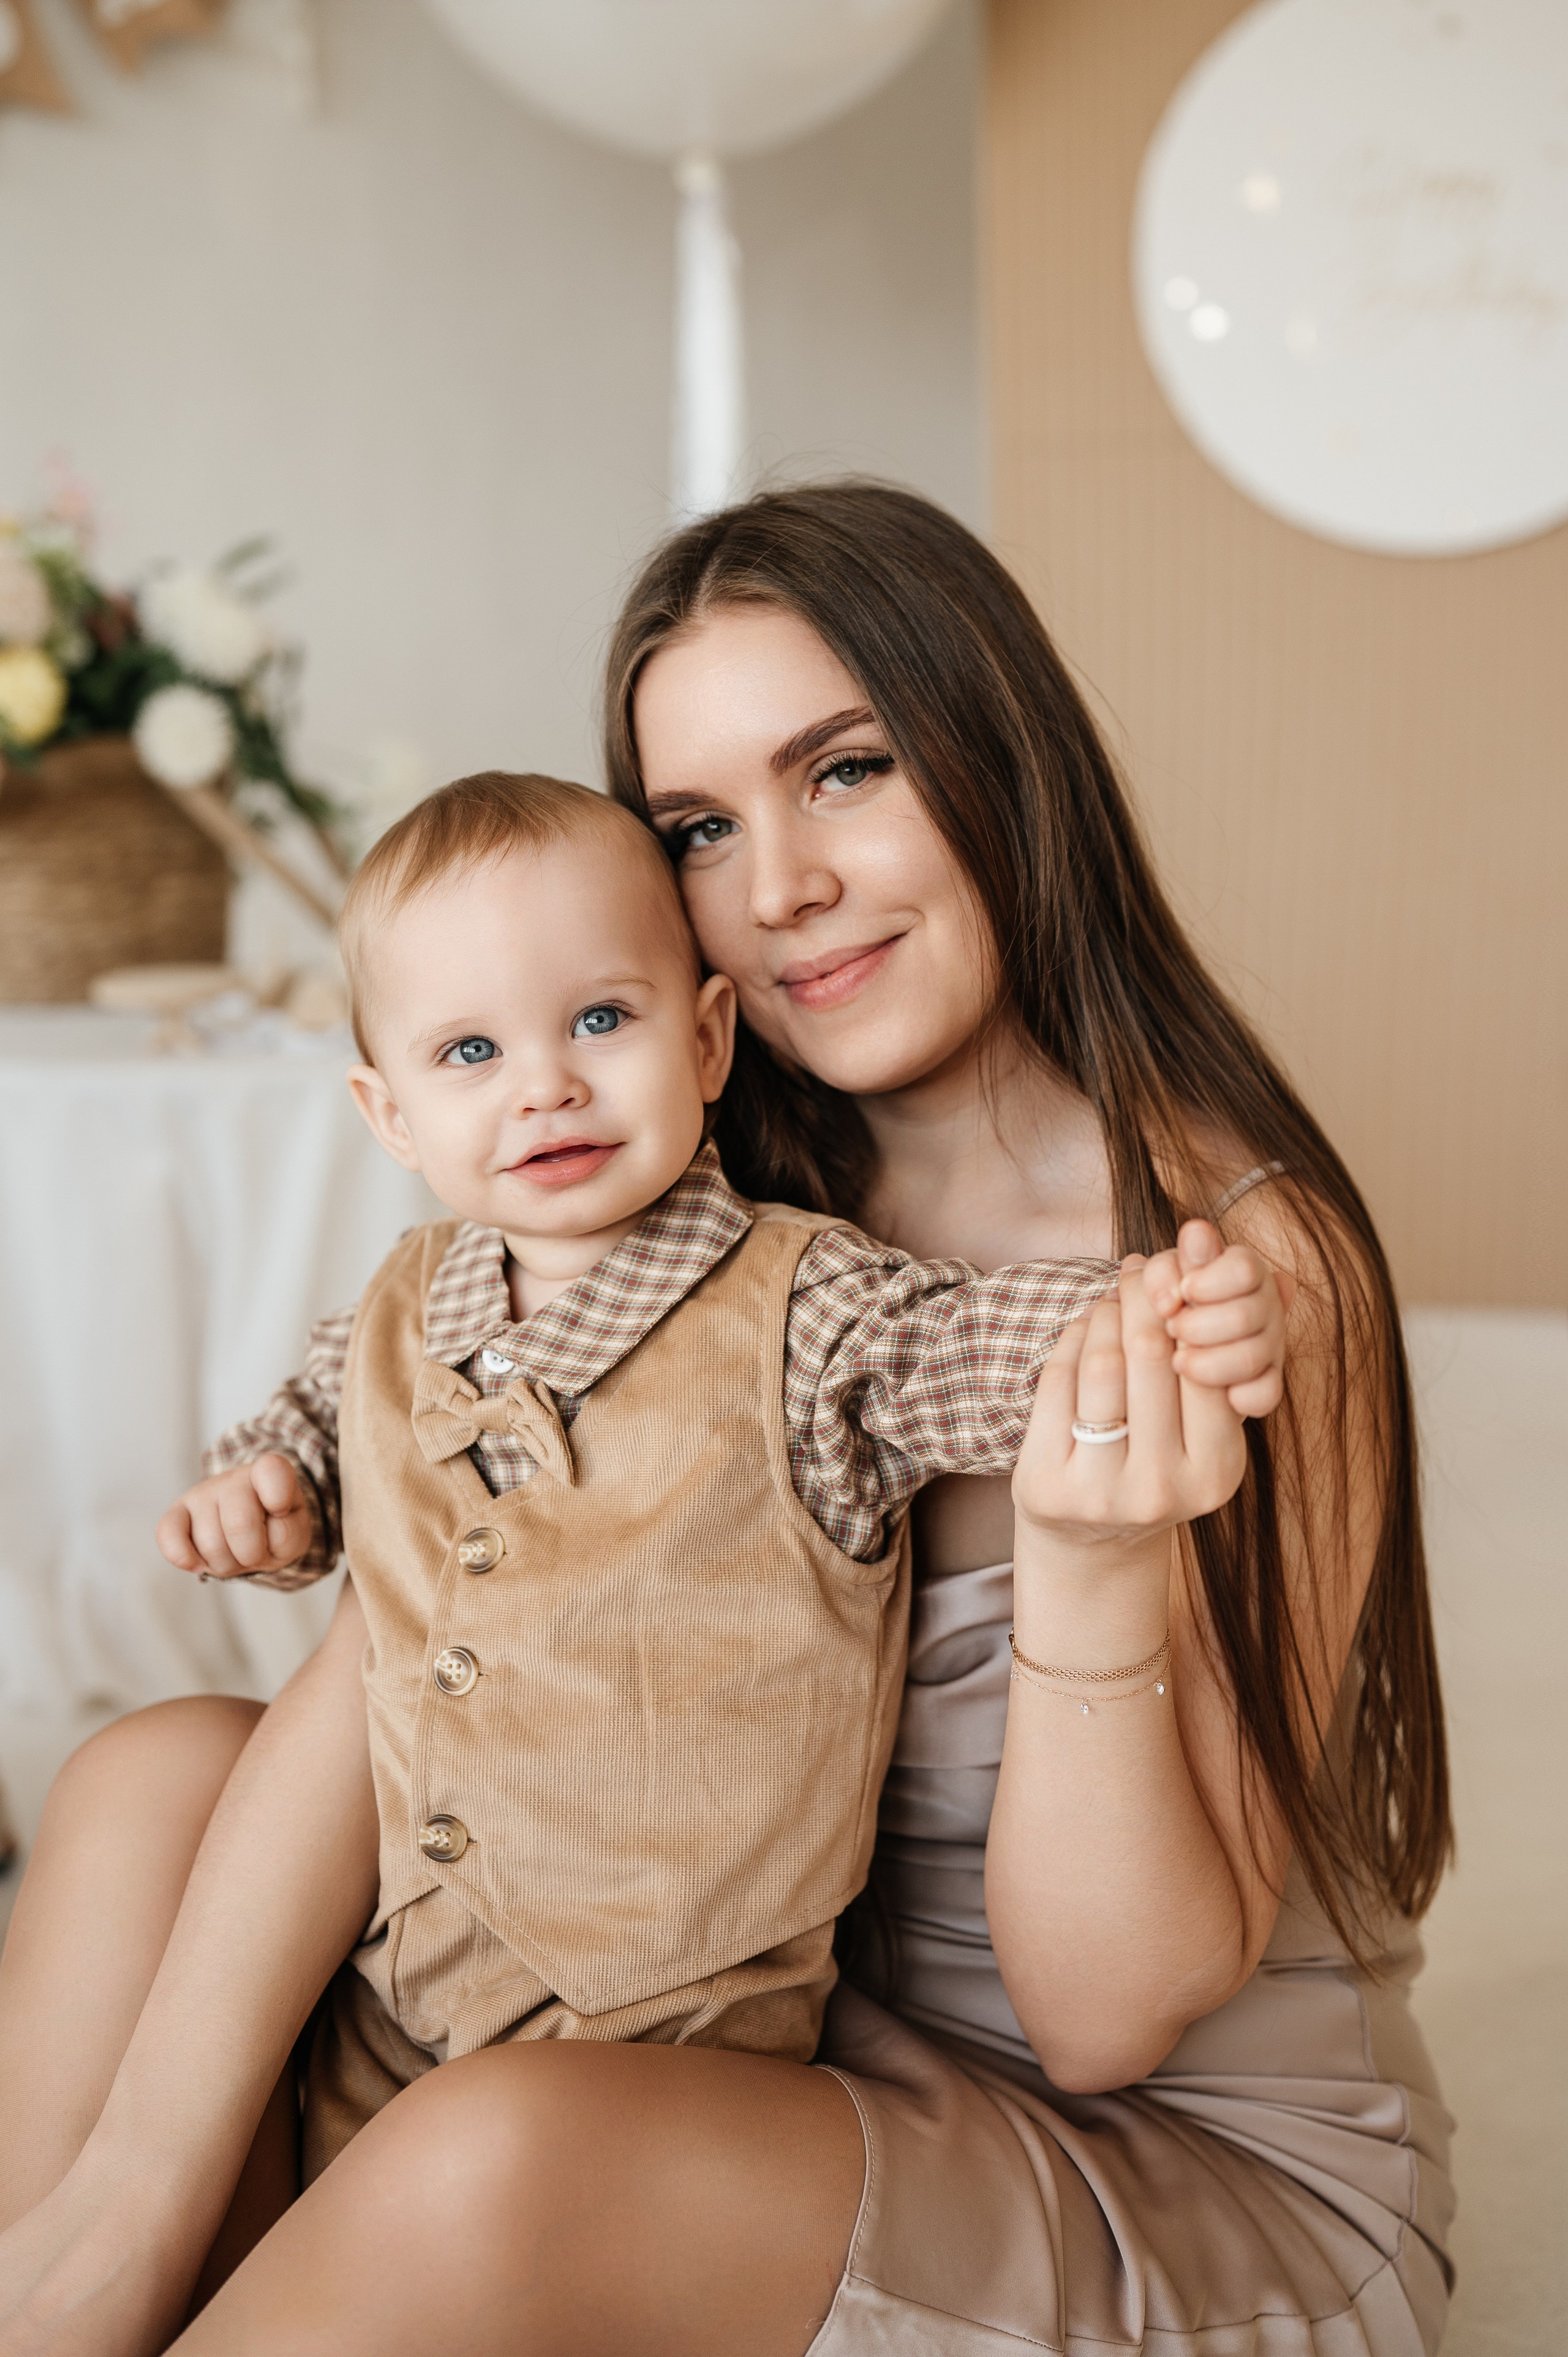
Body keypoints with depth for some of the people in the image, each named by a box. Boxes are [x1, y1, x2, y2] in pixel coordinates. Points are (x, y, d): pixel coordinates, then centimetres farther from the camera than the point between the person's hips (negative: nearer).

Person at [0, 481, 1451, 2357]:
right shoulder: (759, 1227, 0)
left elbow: (1106, 2019, -17)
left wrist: (1094, 1570, -34)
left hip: (1226, 2185, -5)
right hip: (818, 2082, 6)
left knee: (502, 2152, -33)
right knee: (160, 1785, -6)